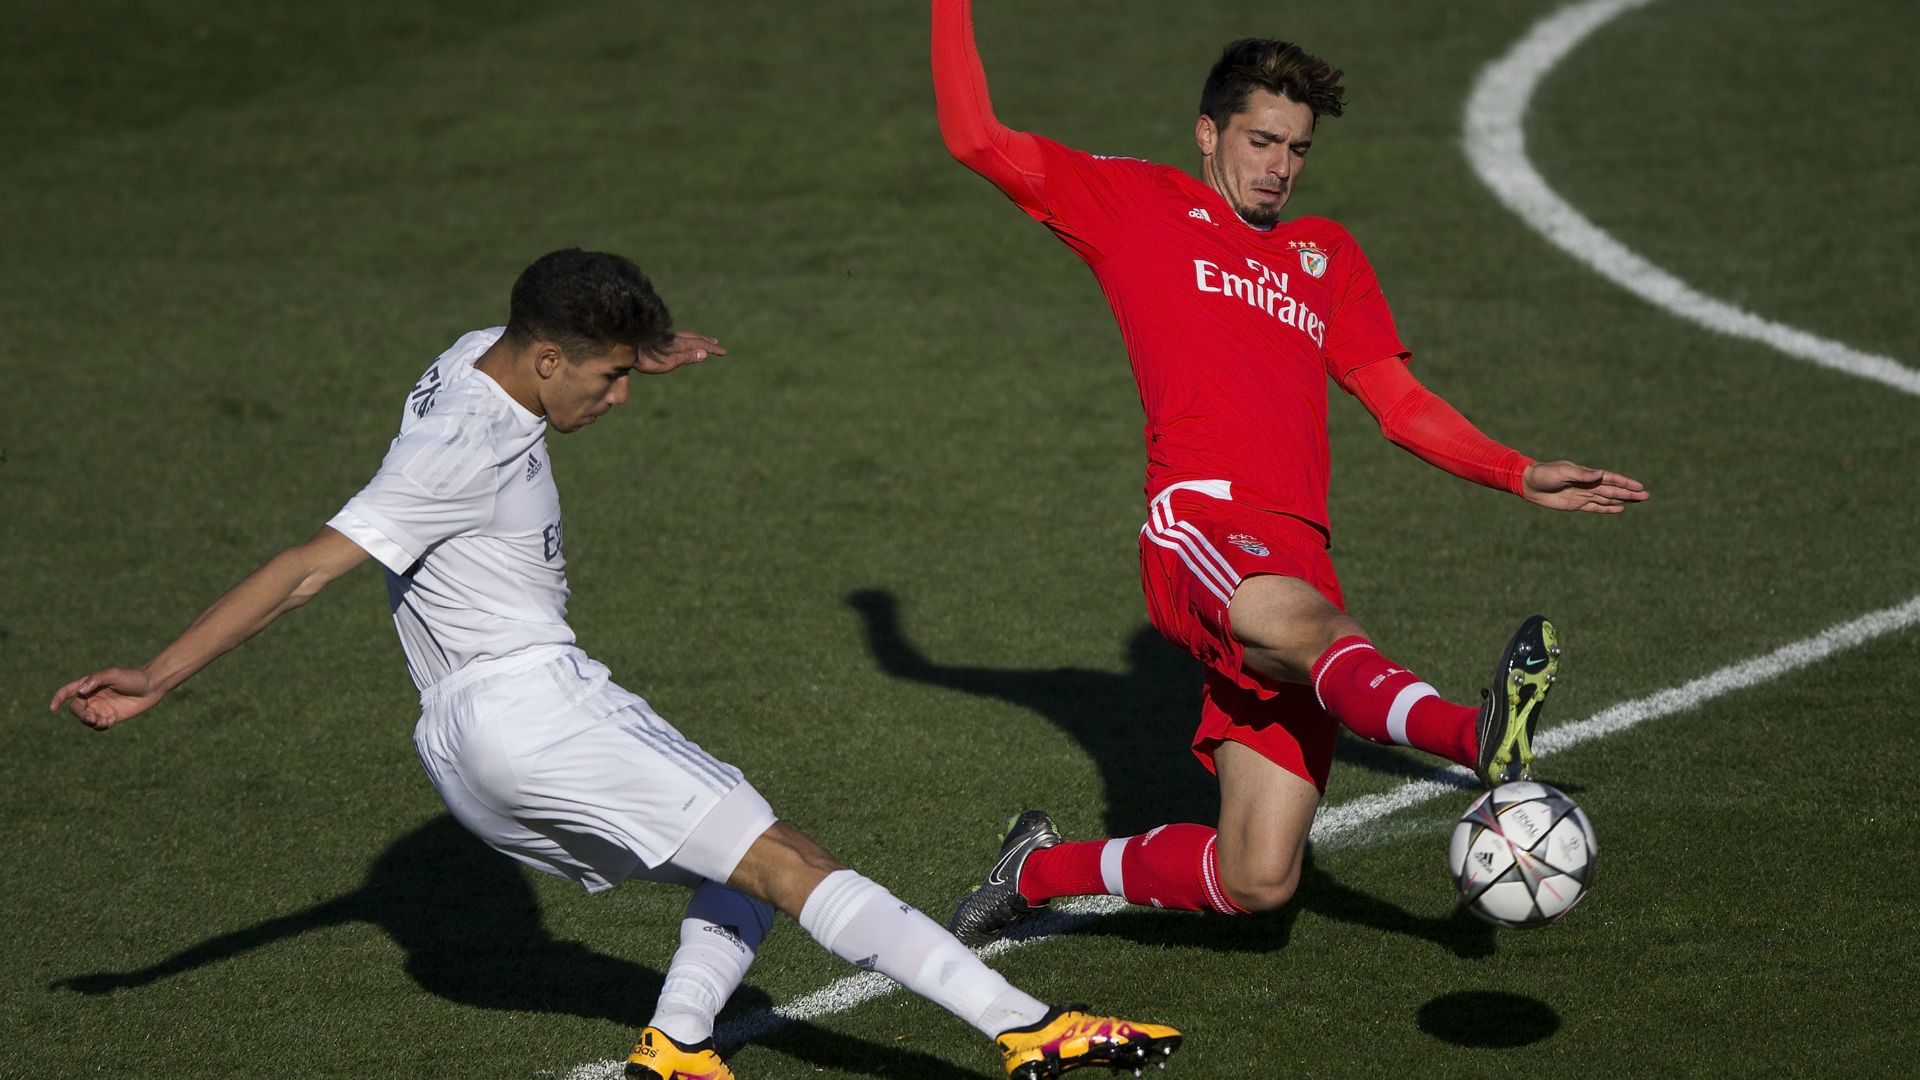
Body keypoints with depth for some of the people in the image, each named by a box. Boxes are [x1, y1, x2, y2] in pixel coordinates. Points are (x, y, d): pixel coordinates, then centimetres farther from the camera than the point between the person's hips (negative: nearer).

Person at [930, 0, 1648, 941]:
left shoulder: (1327, 256, 30)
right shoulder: (1138, 204, 17)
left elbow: (1402, 405, 28)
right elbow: (975, 138, 13)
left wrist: (1522, 476, 17)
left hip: (1298, 567, 5)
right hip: (1201, 521, -5)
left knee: (1257, 882, -4)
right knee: (1307, 625, -40)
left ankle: (1039, 870, 18)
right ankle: (1482, 736, -68)